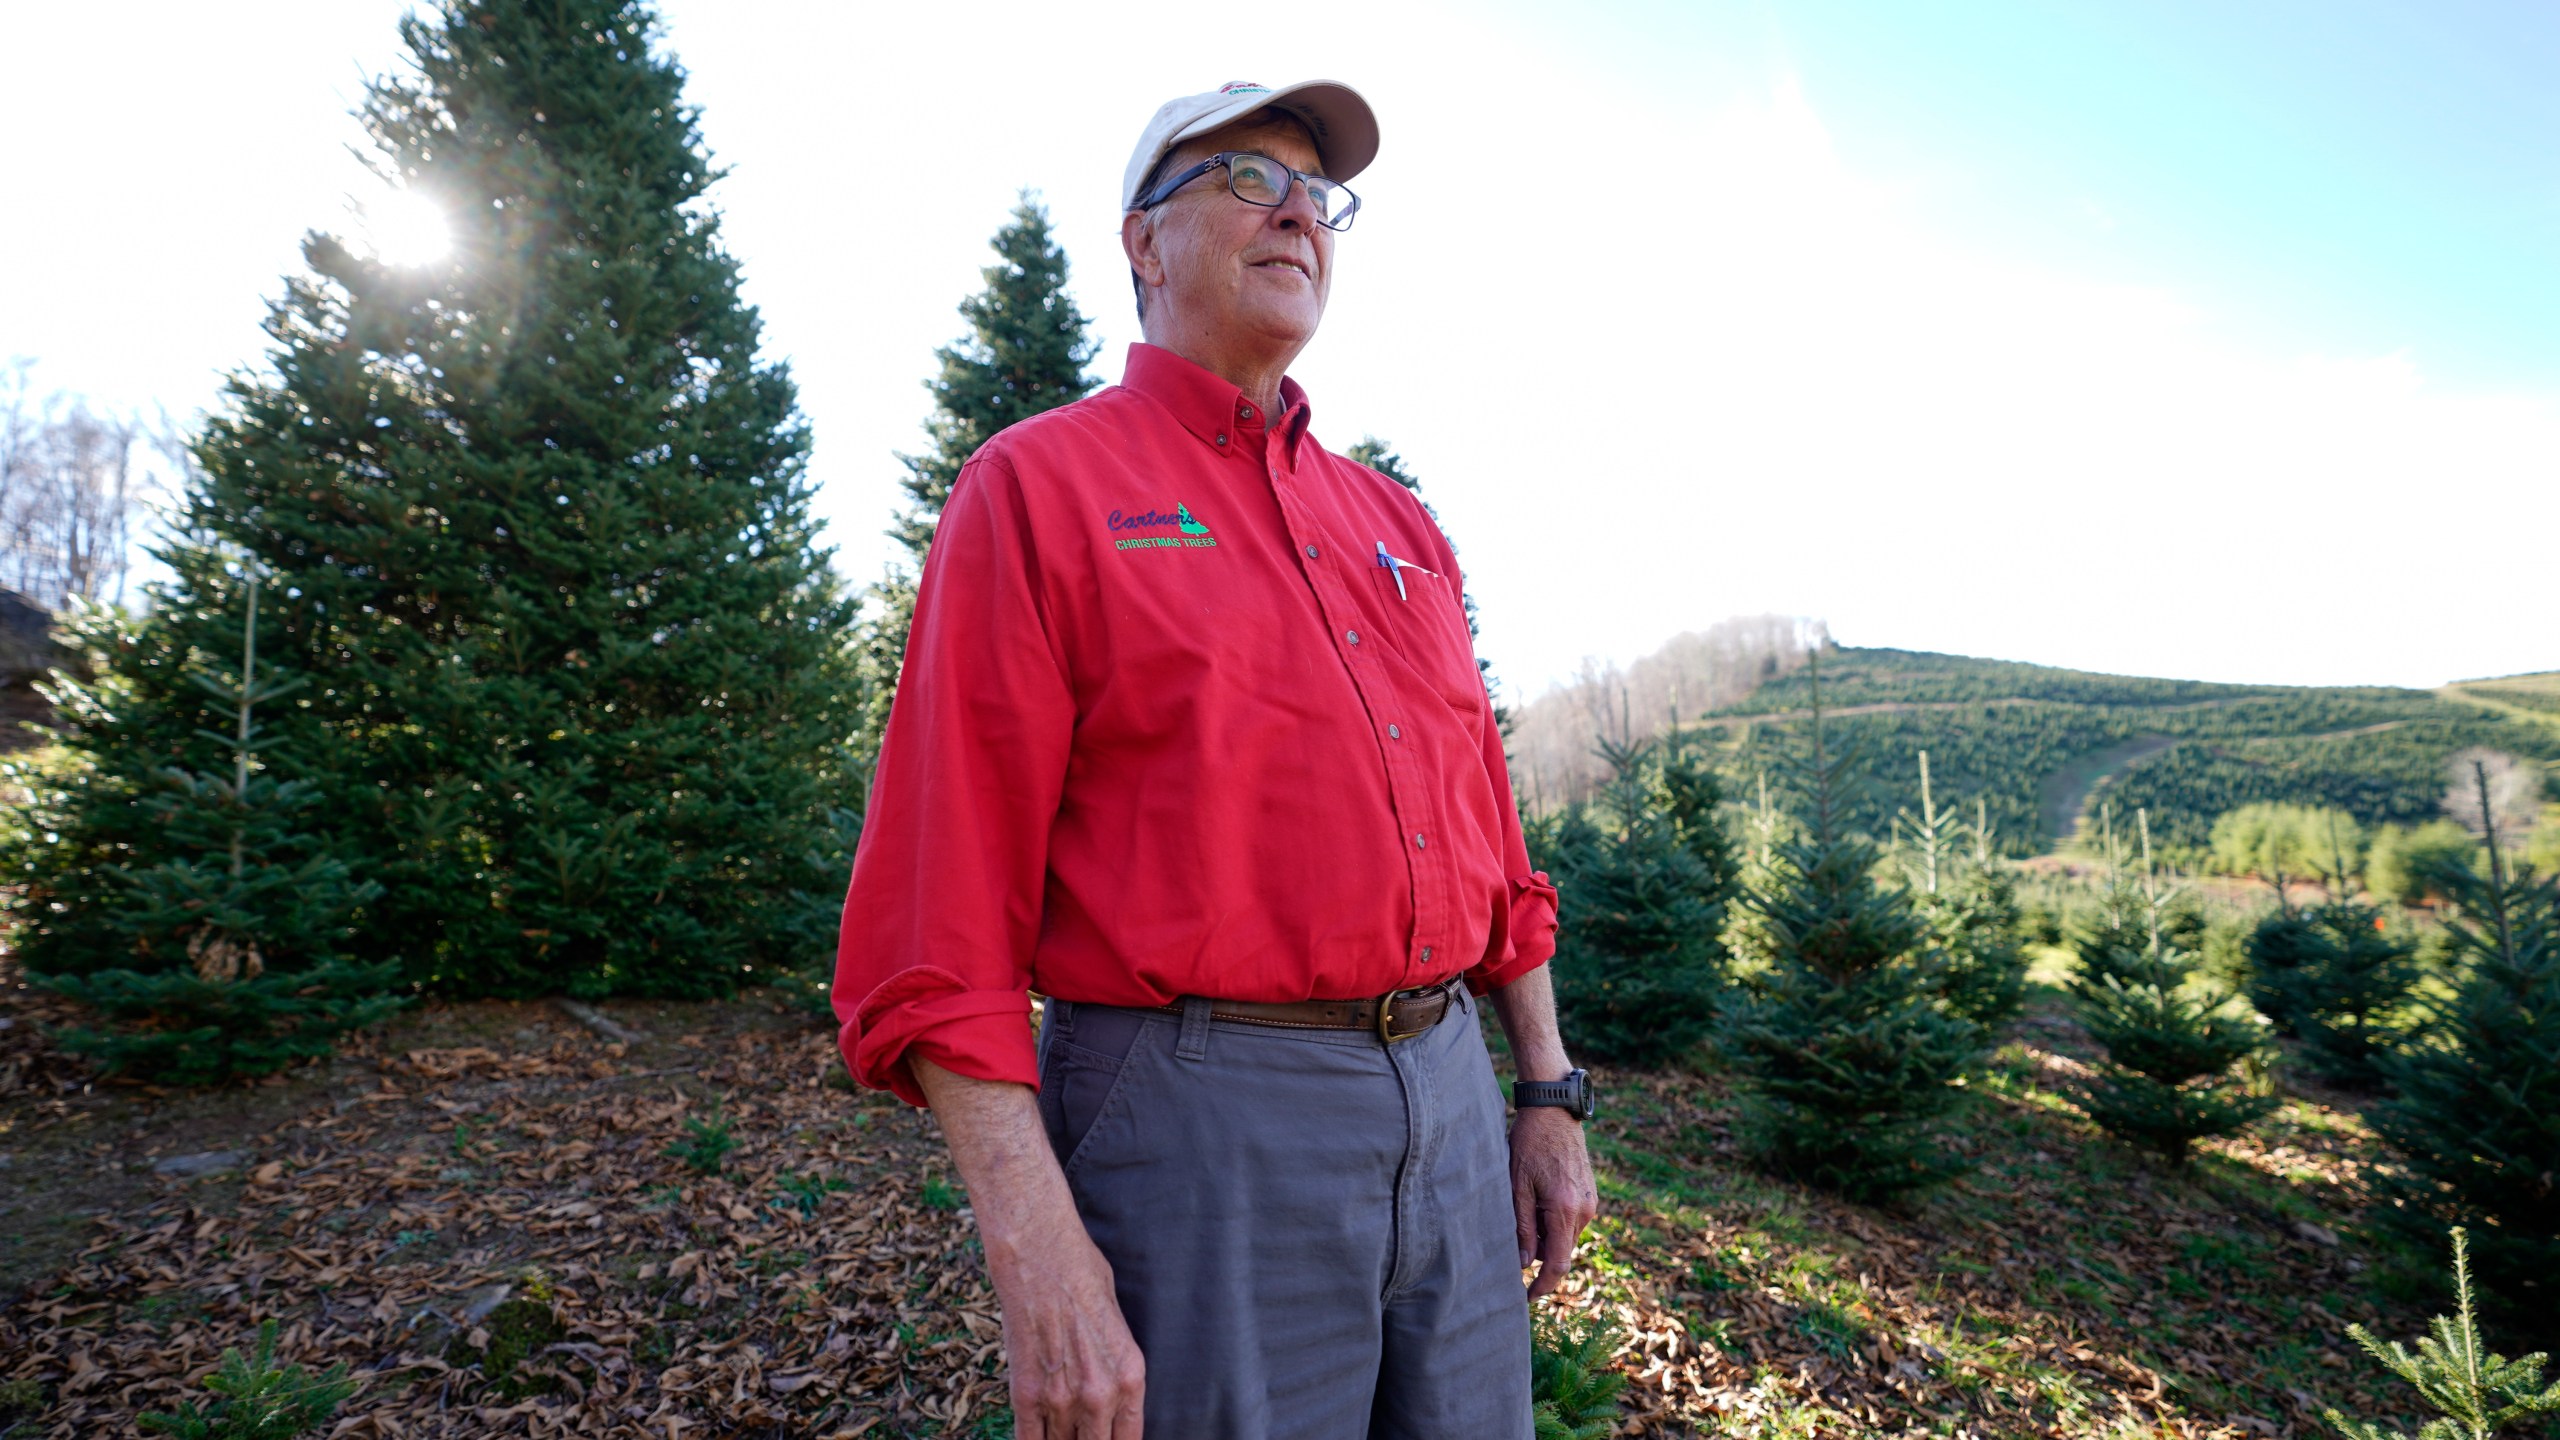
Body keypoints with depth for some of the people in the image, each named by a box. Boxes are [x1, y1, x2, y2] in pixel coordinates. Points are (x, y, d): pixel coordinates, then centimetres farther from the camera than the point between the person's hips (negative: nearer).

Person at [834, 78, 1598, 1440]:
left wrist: (1550, 1094, 13)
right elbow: (942, 914, -11)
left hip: (1454, 1108, 7)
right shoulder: (1039, 488, -4)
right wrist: (1038, 1252, -16)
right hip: (1201, 1129, -6)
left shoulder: (1397, 522, 14)